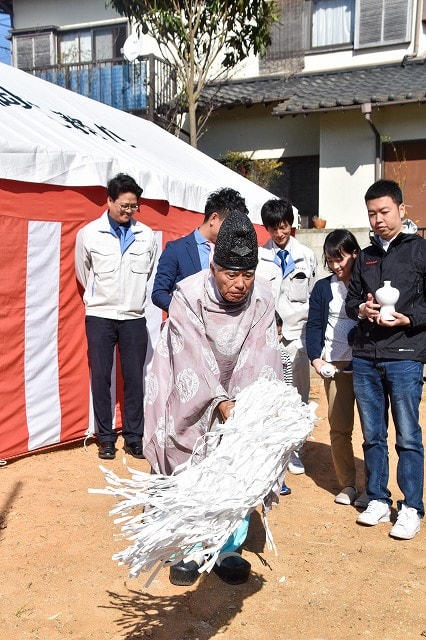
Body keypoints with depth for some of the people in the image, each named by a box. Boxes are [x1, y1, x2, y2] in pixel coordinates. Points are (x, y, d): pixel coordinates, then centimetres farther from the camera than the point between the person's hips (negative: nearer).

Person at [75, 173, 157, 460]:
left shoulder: (147, 235, -1)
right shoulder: (88, 234, -4)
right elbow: (83, 274, 10)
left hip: (134, 317, 1)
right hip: (99, 317, -1)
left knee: (134, 378, 6)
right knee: (101, 377, 4)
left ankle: (134, 437, 17)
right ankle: (106, 437, 17)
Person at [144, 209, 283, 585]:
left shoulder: (262, 300, -14)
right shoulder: (188, 296, -23)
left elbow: (261, 360, -20)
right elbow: (196, 359, -29)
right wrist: (220, 403, -39)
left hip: (237, 397, 3)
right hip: (191, 395, -3)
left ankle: (228, 549, 23)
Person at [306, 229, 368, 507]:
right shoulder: (323, 288, 10)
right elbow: (314, 326, 7)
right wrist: (316, 358, -5)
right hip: (334, 366, 2)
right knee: (339, 428, 3)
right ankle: (348, 485, 17)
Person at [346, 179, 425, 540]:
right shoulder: (366, 256, 17)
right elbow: (351, 300, 18)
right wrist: (361, 310, -3)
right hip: (365, 357, 5)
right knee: (373, 435, 11)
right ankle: (378, 500, 23)